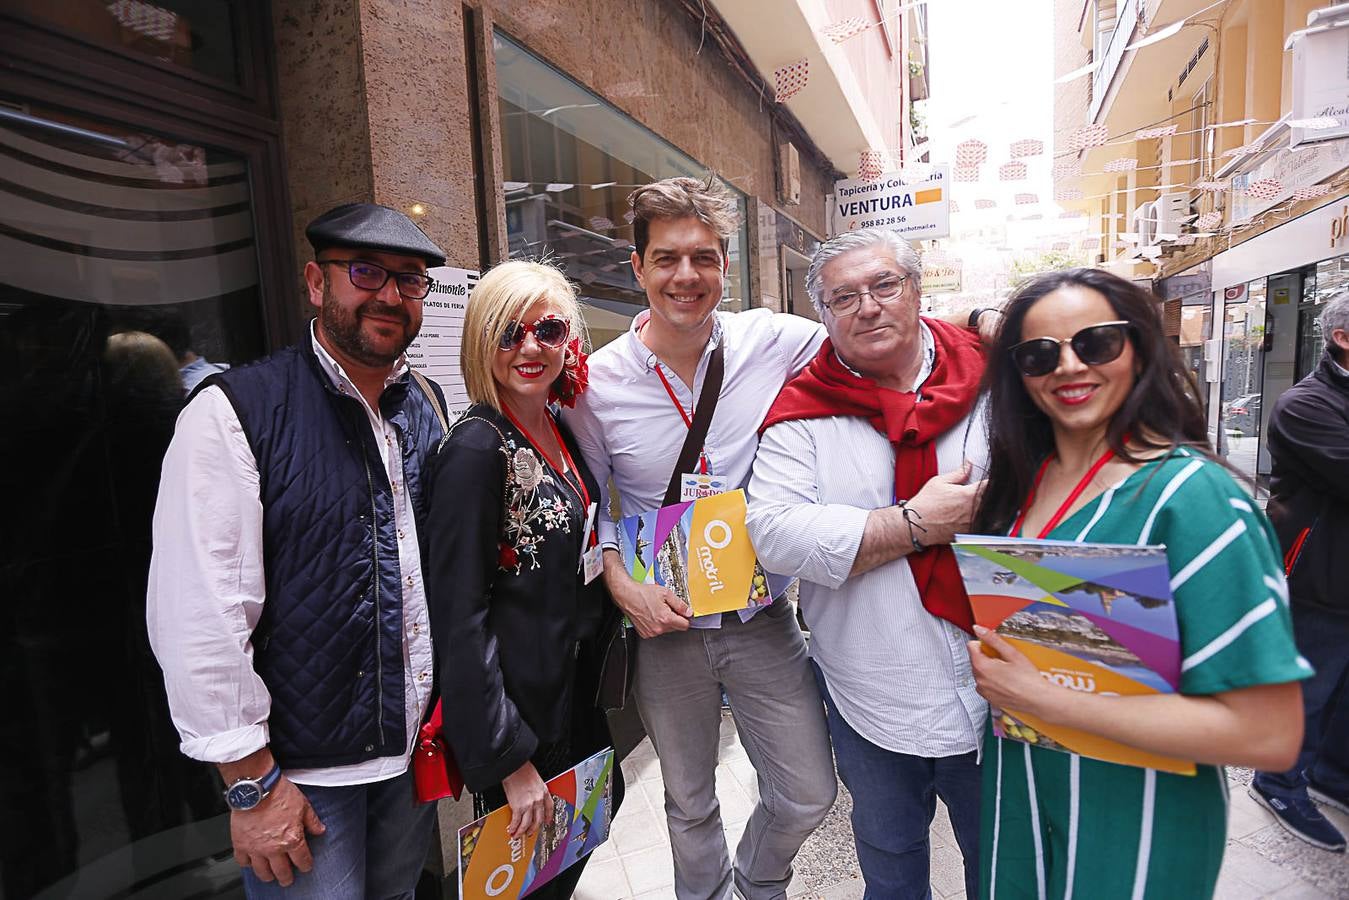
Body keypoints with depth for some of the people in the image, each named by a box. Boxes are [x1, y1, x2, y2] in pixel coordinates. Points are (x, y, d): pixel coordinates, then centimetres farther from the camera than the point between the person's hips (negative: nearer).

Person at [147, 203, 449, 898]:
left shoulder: (429, 405, 2)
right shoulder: (235, 411, -16)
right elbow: (198, 617, -17)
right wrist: (252, 783, -13)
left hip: (418, 749, 5)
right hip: (303, 773, -5)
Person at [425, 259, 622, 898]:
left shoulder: (562, 432, 3)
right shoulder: (476, 448, -21)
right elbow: (458, 617, -22)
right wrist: (509, 760, -19)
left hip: (575, 693, 8)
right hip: (518, 706, -7)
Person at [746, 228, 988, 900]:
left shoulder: (992, 382, -4)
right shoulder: (803, 411, -9)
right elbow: (774, 533, -21)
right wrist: (918, 523, -22)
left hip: (992, 689, 1)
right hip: (870, 698, 0)